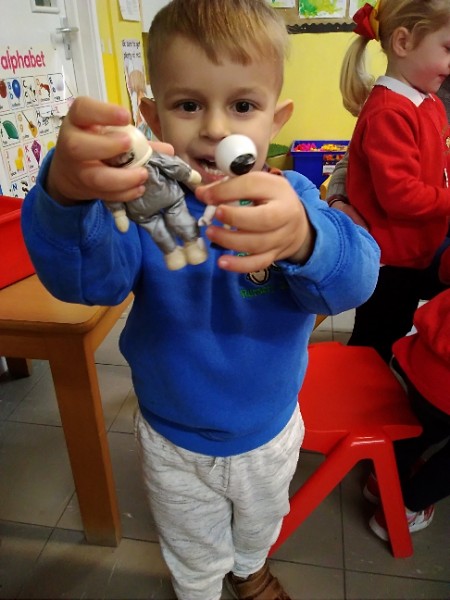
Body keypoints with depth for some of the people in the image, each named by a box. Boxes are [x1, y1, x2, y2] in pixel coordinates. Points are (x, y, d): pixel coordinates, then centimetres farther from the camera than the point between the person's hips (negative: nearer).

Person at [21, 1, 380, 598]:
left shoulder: (293, 199, -19)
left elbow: (354, 276, -35)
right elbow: (85, 276, -37)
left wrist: (302, 238, -59)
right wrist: (66, 196, -60)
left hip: (269, 434, 2)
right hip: (174, 445, -1)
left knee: (260, 526, 35)